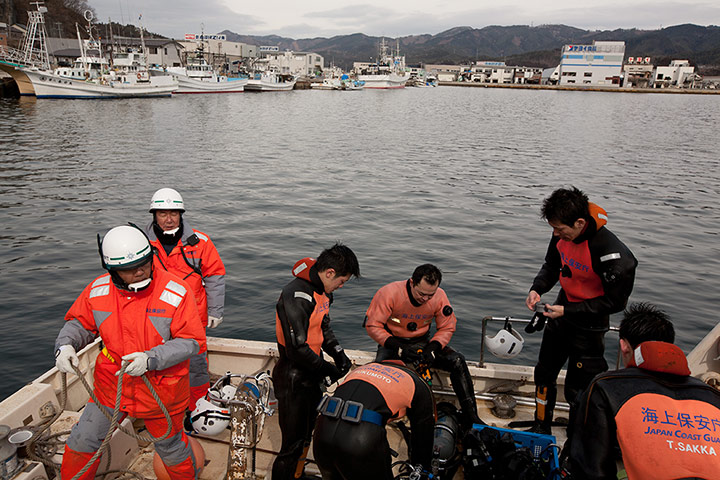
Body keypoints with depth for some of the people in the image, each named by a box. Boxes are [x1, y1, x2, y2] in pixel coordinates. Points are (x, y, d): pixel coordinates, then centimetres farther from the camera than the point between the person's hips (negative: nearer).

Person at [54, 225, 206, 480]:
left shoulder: (176, 291, -21)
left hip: (160, 389, -3)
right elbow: (79, 322, 7)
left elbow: (192, 341, -18)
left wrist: (151, 359, -30)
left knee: (170, 447, 17)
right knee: (82, 441, 17)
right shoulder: (98, 290, -9)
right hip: (111, 385, 3)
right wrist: (65, 344, -14)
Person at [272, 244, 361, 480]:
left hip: (311, 376, 10)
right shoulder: (296, 296, -27)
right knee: (293, 444, 2)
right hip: (293, 380, -10)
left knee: (307, 433, 25)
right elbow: (297, 349, -28)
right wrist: (328, 370, -17)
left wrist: (338, 353, 3)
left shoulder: (322, 291, 4)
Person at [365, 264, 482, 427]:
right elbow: (373, 326, -19)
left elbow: (447, 328, -2)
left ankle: (470, 416, -6)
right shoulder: (390, 293, -23)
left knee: (457, 361, -17)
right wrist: (399, 348, -29)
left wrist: (432, 348, -21)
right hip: (392, 342, -3)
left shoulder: (439, 296, -13)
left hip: (422, 341, 3)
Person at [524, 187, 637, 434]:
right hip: (562, 313, 7)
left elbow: (615, 302, -21)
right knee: (544, 373, 19)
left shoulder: (612, 253, -31)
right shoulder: (562, 235, -11)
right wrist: (536, 289, -10)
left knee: (577, 389, 2)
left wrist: (567, 310, -23)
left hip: (589, 324, -7)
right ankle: (540, 428, 41)